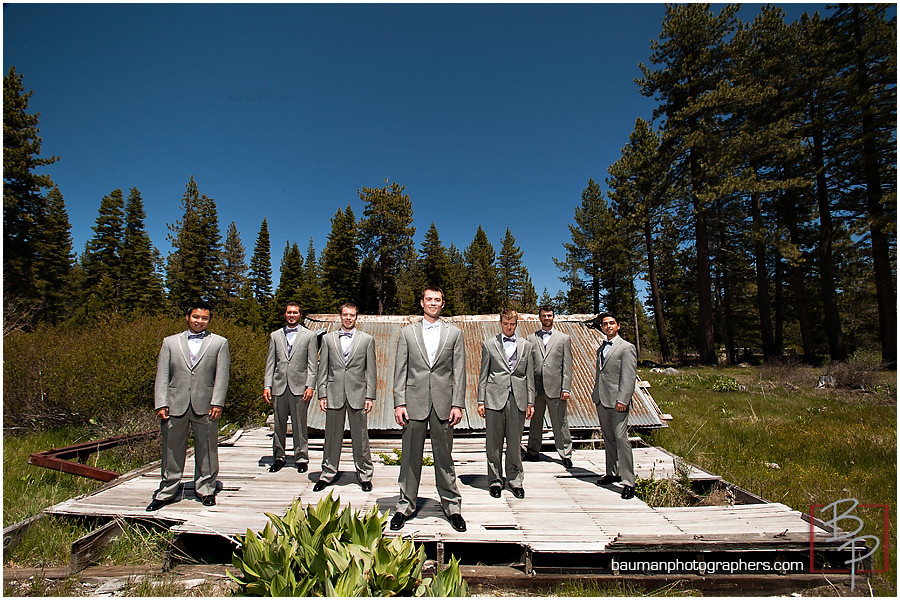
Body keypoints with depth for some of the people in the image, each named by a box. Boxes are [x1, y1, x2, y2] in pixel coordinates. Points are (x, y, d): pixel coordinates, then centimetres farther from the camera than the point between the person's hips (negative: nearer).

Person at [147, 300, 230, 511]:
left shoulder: (219, 343, 7)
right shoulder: (170, 342, 11)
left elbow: (222, 375, 1)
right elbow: (162, 376, 6)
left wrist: (217, 403, -8)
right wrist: (161, 404, -3)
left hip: (205, 406, -1)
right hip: (175, 405, 1)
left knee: (207, 450, 7)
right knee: (172, 450, 9)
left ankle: (205, 490, 21)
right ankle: (166, 492, 25)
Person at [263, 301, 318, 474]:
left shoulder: (309, 336, 5)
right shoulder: (275, 335, 12)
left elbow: (312, 364, 1)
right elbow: (270, 362, 10)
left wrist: (310, 386, -8)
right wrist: (267, 385, 1)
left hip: (299, 387, -2)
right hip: (279, 386, 3)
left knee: (300, 425, 2)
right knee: (279, 424, 10)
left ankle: (301, 458, 14)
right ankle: (278, 457, 25)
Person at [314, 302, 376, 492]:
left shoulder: (367, 339, 5)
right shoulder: (328, 339, 9)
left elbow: (371, 370, 3)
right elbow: (323, 369, 8)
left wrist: (370, 396, -3)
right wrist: (322, 394, 1)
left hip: (357, 394, -1)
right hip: (334, 394, 1)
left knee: (360, 437, 5)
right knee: (332, 436, 10)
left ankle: (365, 475, 19)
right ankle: (327, 474, 25)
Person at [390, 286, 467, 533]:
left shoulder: (454, 333, 7)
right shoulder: (408, 332, 7)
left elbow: (459, 372, 3)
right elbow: (400, 371, 4)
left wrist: (458, 404, -4)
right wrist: (399, 403, -3)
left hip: (443, 403, 0)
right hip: (414, 402, 0)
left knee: (444, 456, 8)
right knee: (410, 456, 8)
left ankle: (451, 506, 22)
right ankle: (405, 506, 23)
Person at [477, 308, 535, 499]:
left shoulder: (526, 346, 12)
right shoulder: (489, 344, 6)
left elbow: (529, 376, 12)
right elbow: (483, 374, 5)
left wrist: (530, 402, 7)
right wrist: (481, 401, 0)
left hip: (518, 400, 2)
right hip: (495, 398, -1)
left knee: (515, 443, 8)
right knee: (494, 443, 5)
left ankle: (515, 480, 22)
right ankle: (495, 481, 19)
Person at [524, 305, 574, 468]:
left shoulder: (564, 338, 8)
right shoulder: (531, 338, 11)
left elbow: (567, 366, 3)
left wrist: (566, 388, -5)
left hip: (555, 387, -2)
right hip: (536, 388, 2)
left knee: (560, 423, 2)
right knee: (535, 422, 11)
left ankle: (565, 454, 13)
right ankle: (532, 452, 25)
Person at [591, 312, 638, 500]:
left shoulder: (627, 347, -5)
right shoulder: (600, 348, 18)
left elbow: (629, 377, -12)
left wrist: (622, 400, -18)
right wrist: (595, 393, 14)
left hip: (617, 401, -7)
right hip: (601, 400, 7)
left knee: (621, 437, -11)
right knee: (608, 438, 13)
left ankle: (628, 481, -5)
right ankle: (612, 473, 25)